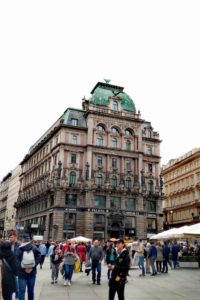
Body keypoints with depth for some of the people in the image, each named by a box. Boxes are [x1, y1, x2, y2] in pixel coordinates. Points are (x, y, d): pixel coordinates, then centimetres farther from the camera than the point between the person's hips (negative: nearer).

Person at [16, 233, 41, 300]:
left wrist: (23, 268, -10)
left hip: (22, 273, -3)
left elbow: (17, 260, -15)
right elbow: (39, 257, -7)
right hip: (32, 272, 3)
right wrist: (33, 267, -6)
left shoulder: (20, 249, -9)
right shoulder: (34, 248, -3)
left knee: (22, 291, 1)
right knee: (31, 290, 16)